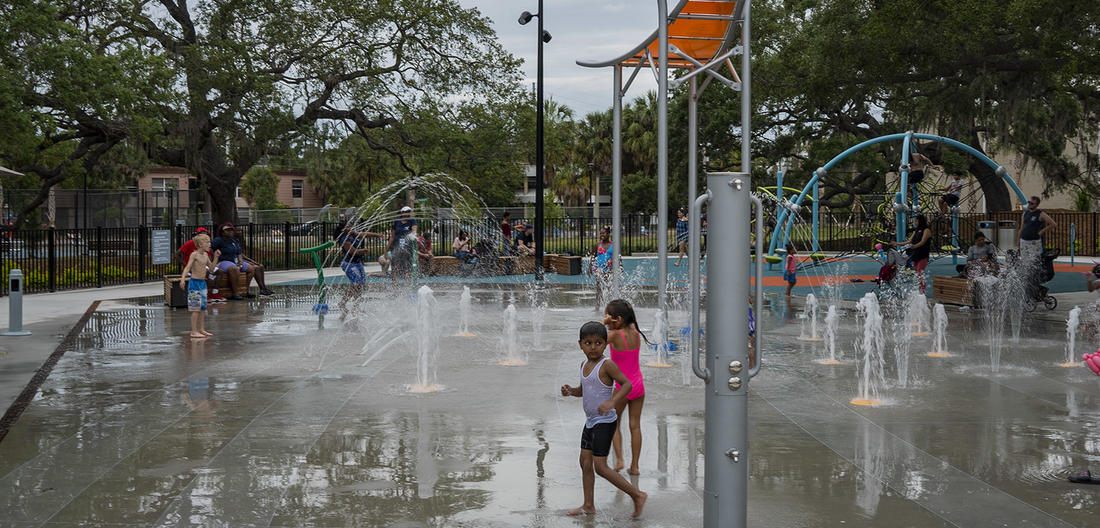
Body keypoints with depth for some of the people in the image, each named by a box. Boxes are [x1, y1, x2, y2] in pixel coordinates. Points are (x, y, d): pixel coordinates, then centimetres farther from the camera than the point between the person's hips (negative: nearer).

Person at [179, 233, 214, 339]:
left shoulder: (205, 255, 10)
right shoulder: (194, 254, -12)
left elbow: (211, 268, 16)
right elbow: (187, 267, -20)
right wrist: (182, 279, -34)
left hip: (203, 283, 8)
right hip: (194, 282, -8)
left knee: (203, 307, 11)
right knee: (196, 308, -7)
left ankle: (201, 329, 18)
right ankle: (194, 331, -3)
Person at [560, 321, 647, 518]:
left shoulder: (607, 365, -16)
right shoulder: (585, 365, 9)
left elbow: (627, 384, -22)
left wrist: (612, 402, -36)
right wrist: (570, 390, 1)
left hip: (605, 422, -8)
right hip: (590, 421, 8)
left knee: (600, 467, -9)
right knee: (585, 463, 12)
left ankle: (637, 495, 2)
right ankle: (588, 506, 24)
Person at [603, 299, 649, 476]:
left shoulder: (616, 335, -19)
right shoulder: (636, 333, -1)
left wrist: (603, 323, -17)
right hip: (638, 386, 5)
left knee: (613, 423, 16)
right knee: (635, 425, 12)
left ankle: (619, 459, 8)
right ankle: (634, 466, 16)